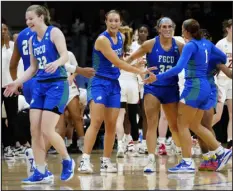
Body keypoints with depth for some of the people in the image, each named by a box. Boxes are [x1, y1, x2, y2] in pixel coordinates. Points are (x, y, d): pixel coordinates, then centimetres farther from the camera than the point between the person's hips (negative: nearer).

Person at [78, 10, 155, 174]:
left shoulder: (121, 37, 8)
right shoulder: (102, 39, -15)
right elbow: (117, 63, -17)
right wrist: (140, 71, -15)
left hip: (114, 84, 7)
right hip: (99, 83, -7)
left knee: (111, 125, 4)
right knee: (96, 122, -18)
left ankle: (106, 161, 11)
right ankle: (85, 160, -21)